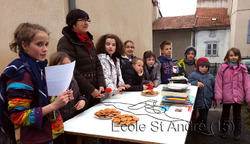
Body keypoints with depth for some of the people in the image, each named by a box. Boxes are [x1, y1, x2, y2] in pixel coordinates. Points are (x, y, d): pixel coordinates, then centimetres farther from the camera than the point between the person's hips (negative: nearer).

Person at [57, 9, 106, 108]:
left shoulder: (88, 40, 14)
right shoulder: (65, 42, -9)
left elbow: (97, 64, 11)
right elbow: (71, 71, -16)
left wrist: (101, 85, -2)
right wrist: (91, 90, -14)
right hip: (79, 94, -6)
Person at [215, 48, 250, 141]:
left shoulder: (242, 68, 1)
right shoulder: (223, 67, -5)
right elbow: (218, 83, -8)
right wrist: (218, 97, -12)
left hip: (238, 97, 2)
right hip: (226, 97, -1)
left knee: (237, 116, 16)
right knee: (225, 115, 16)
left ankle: (237, 133, 31)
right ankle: (223, 131, 32)